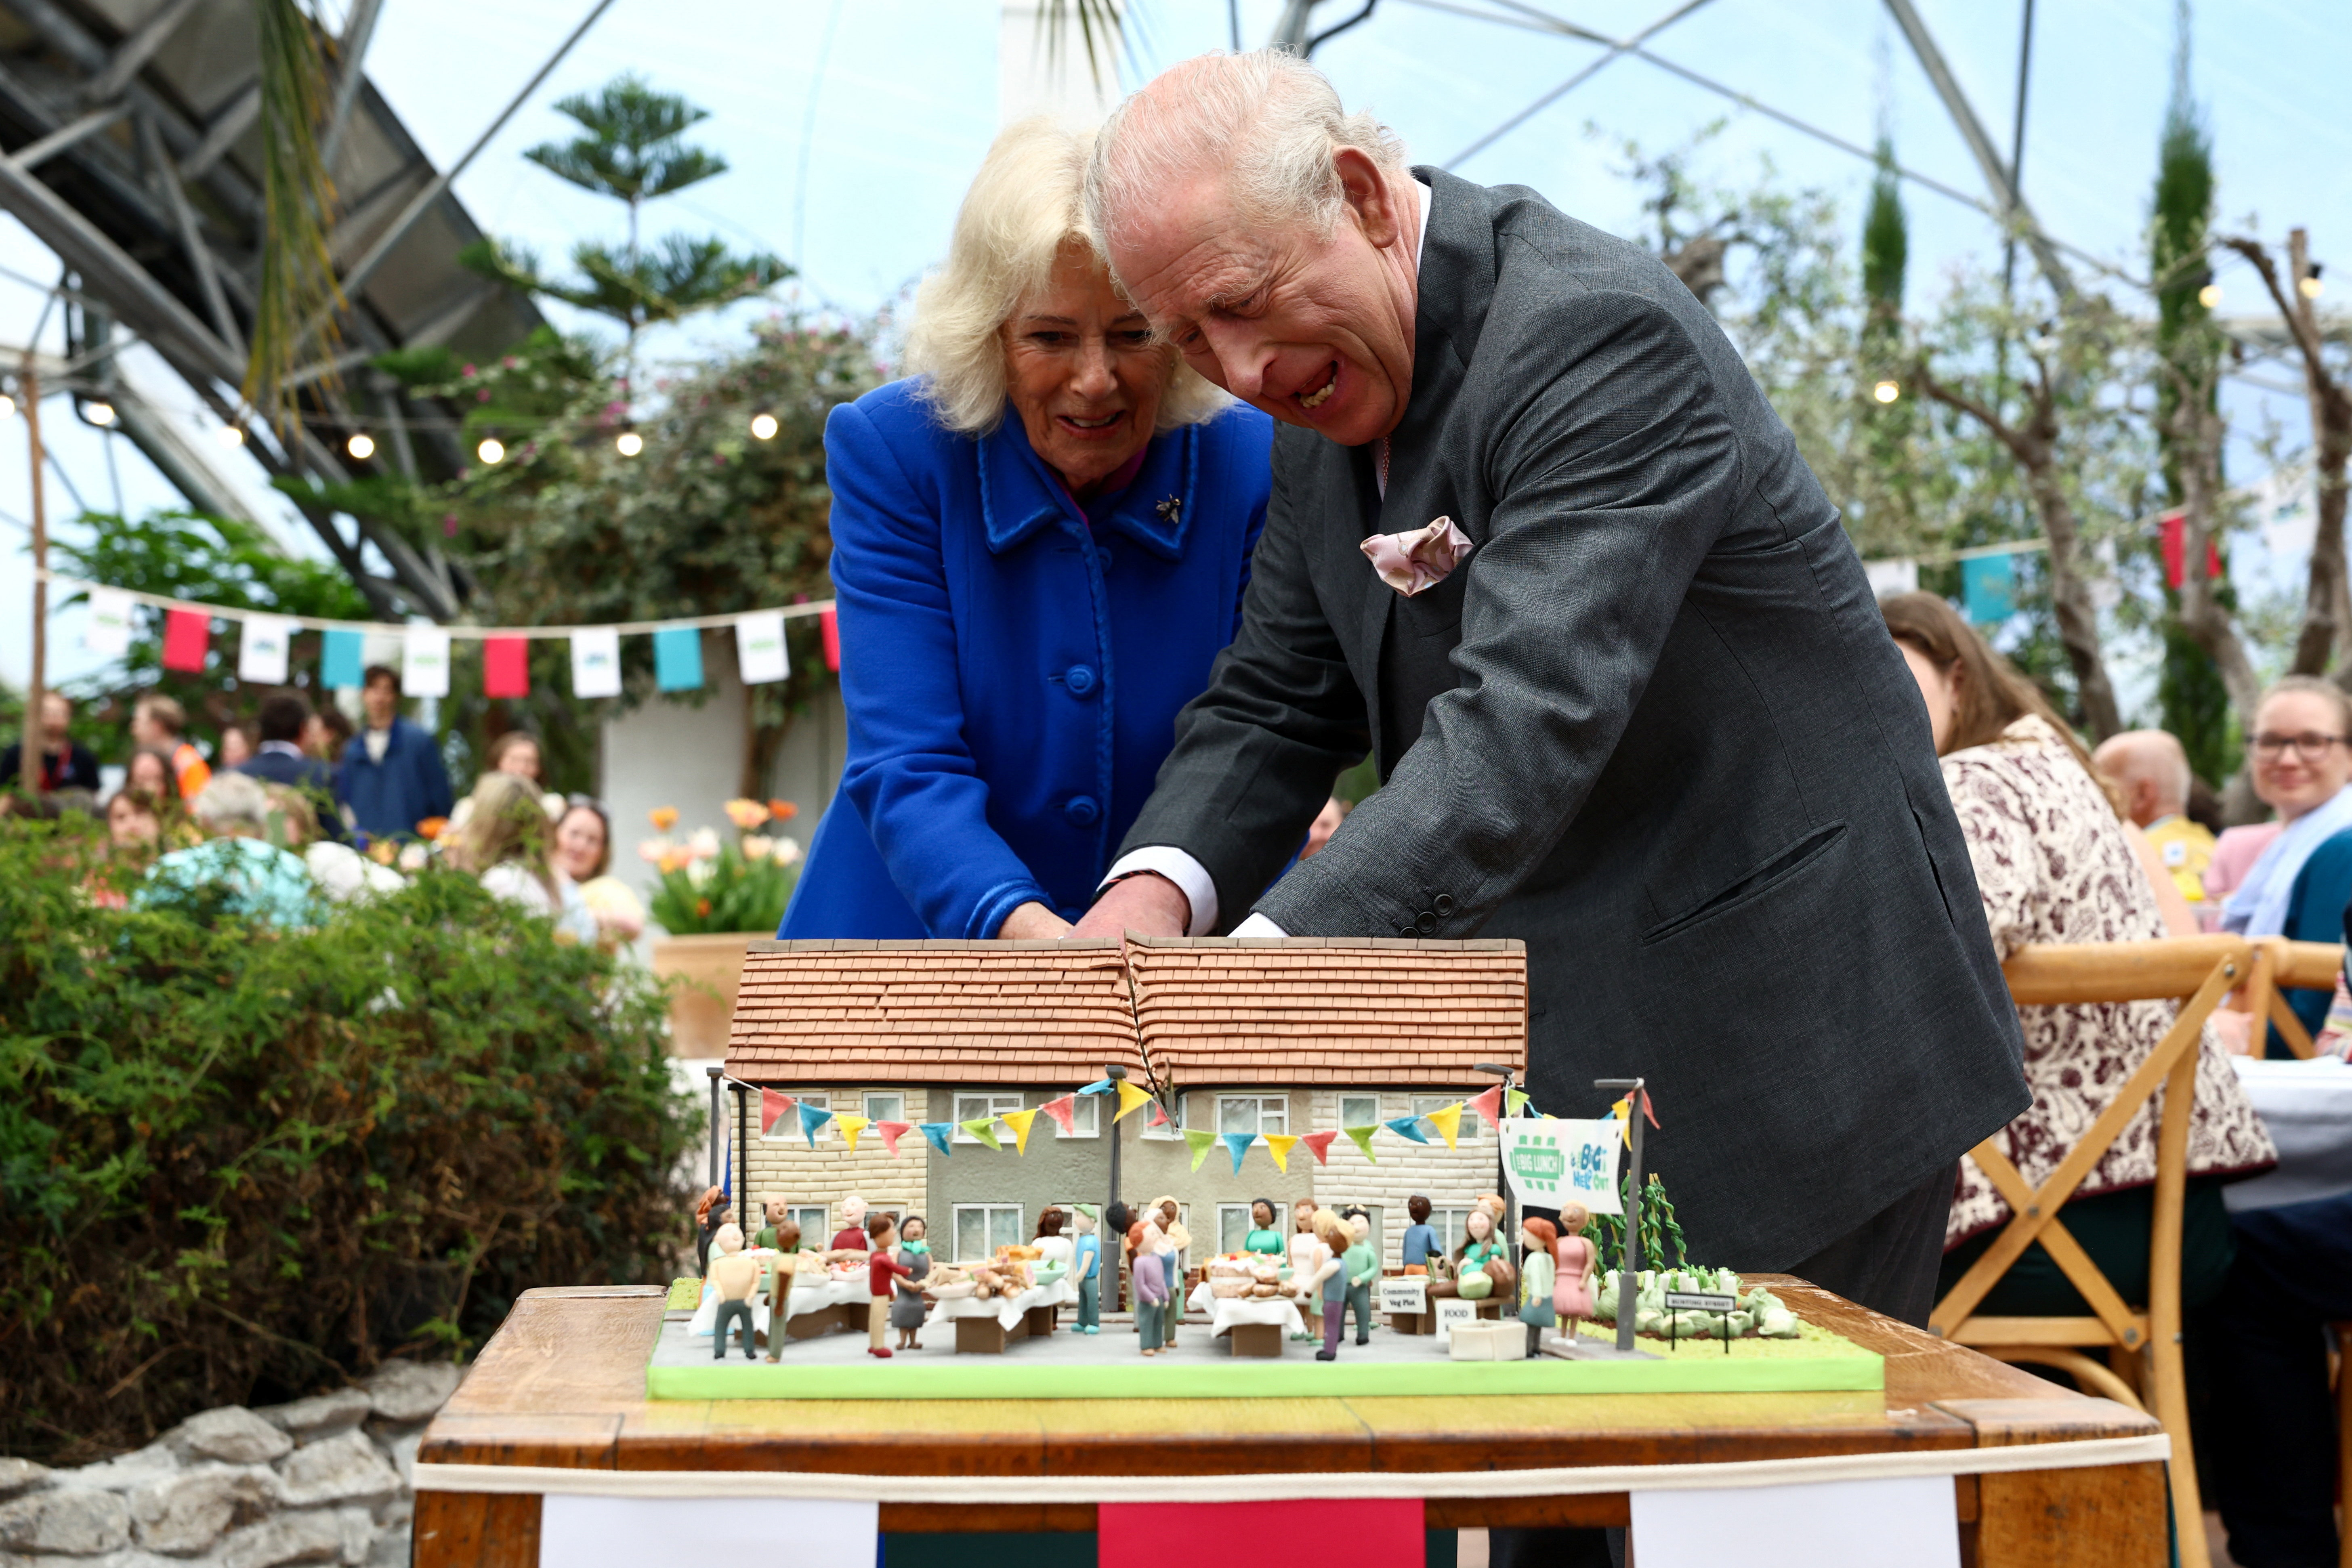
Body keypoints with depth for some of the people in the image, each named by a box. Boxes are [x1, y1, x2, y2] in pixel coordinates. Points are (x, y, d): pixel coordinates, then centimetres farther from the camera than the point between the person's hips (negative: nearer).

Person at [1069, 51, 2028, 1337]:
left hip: (1786, 1043, -8)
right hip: (1560, 1059, 8)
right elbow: (1275, 701, 6)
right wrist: (1158, 883, -15)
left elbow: (1533, 714, -34)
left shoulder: (1598, 335, -22)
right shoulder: (1319, 400, 5)